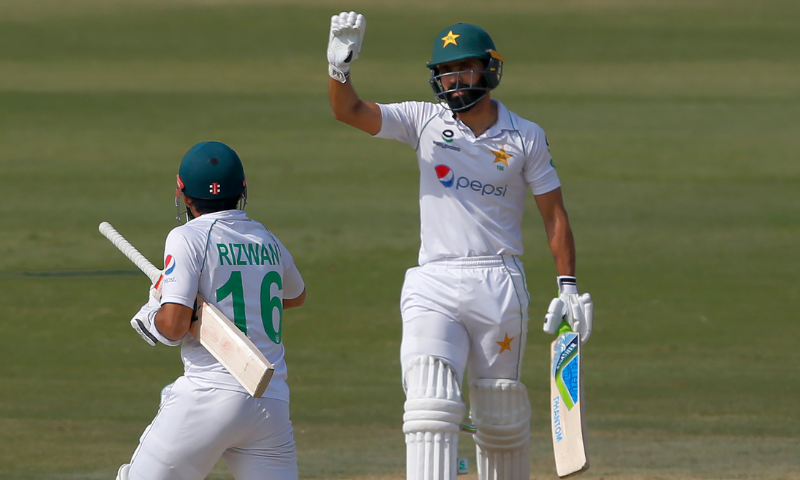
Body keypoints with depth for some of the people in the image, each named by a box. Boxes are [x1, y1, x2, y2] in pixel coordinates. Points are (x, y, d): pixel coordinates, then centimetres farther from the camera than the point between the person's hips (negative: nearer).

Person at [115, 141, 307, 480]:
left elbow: (174, 325, -13)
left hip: (210, 395, -5)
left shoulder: (188, 238, -4)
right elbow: (296, 296, 36)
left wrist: (151, 317, 8)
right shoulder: (268, 241, 15)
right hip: (273, 405, 5)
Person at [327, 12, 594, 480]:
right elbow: (348, 111, -6)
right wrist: (341, 64, -27)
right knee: (430, 406, -15)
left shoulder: (526, 138, 4)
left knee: (501, 415, 7)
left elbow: (554, 214, 7)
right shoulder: (424, 121, 5)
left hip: (499, 286, 0)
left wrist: (568, 287, 0)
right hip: (433, 285, 0)